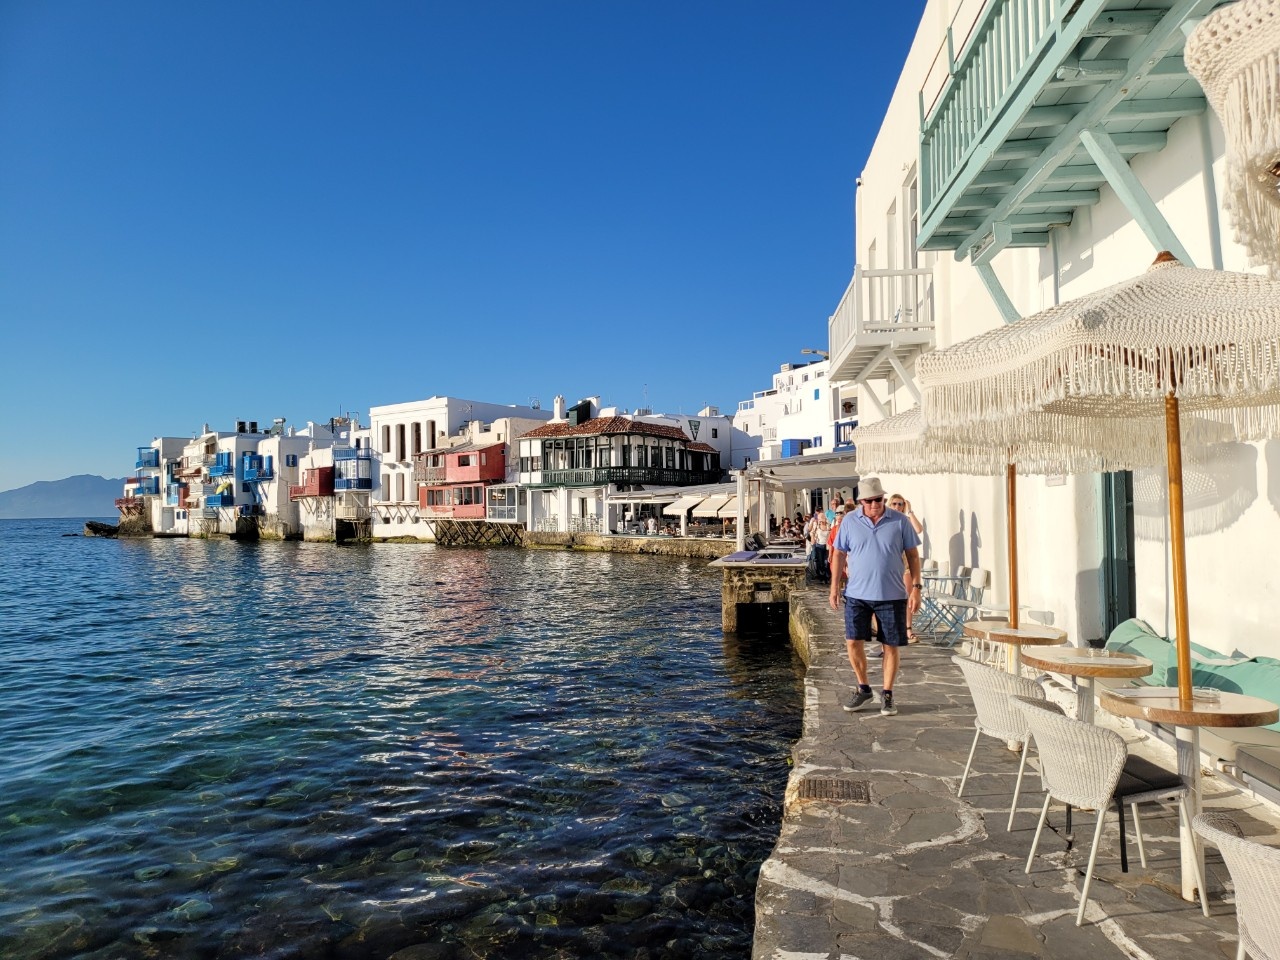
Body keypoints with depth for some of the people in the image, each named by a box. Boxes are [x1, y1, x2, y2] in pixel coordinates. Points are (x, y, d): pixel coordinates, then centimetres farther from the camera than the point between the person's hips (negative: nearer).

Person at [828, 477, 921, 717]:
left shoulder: (899, 521, -2)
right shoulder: (849, 521, 0)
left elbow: (913, 555, 4)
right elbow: (839, 554, 6)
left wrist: (916, 586, -3)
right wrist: (834, 587, 3)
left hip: (891, 595, -1)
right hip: (857, 594, 1)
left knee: (890, 646, 5)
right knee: (853, 642, -2)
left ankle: (887, 694, 21)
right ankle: (863, 689, 19)